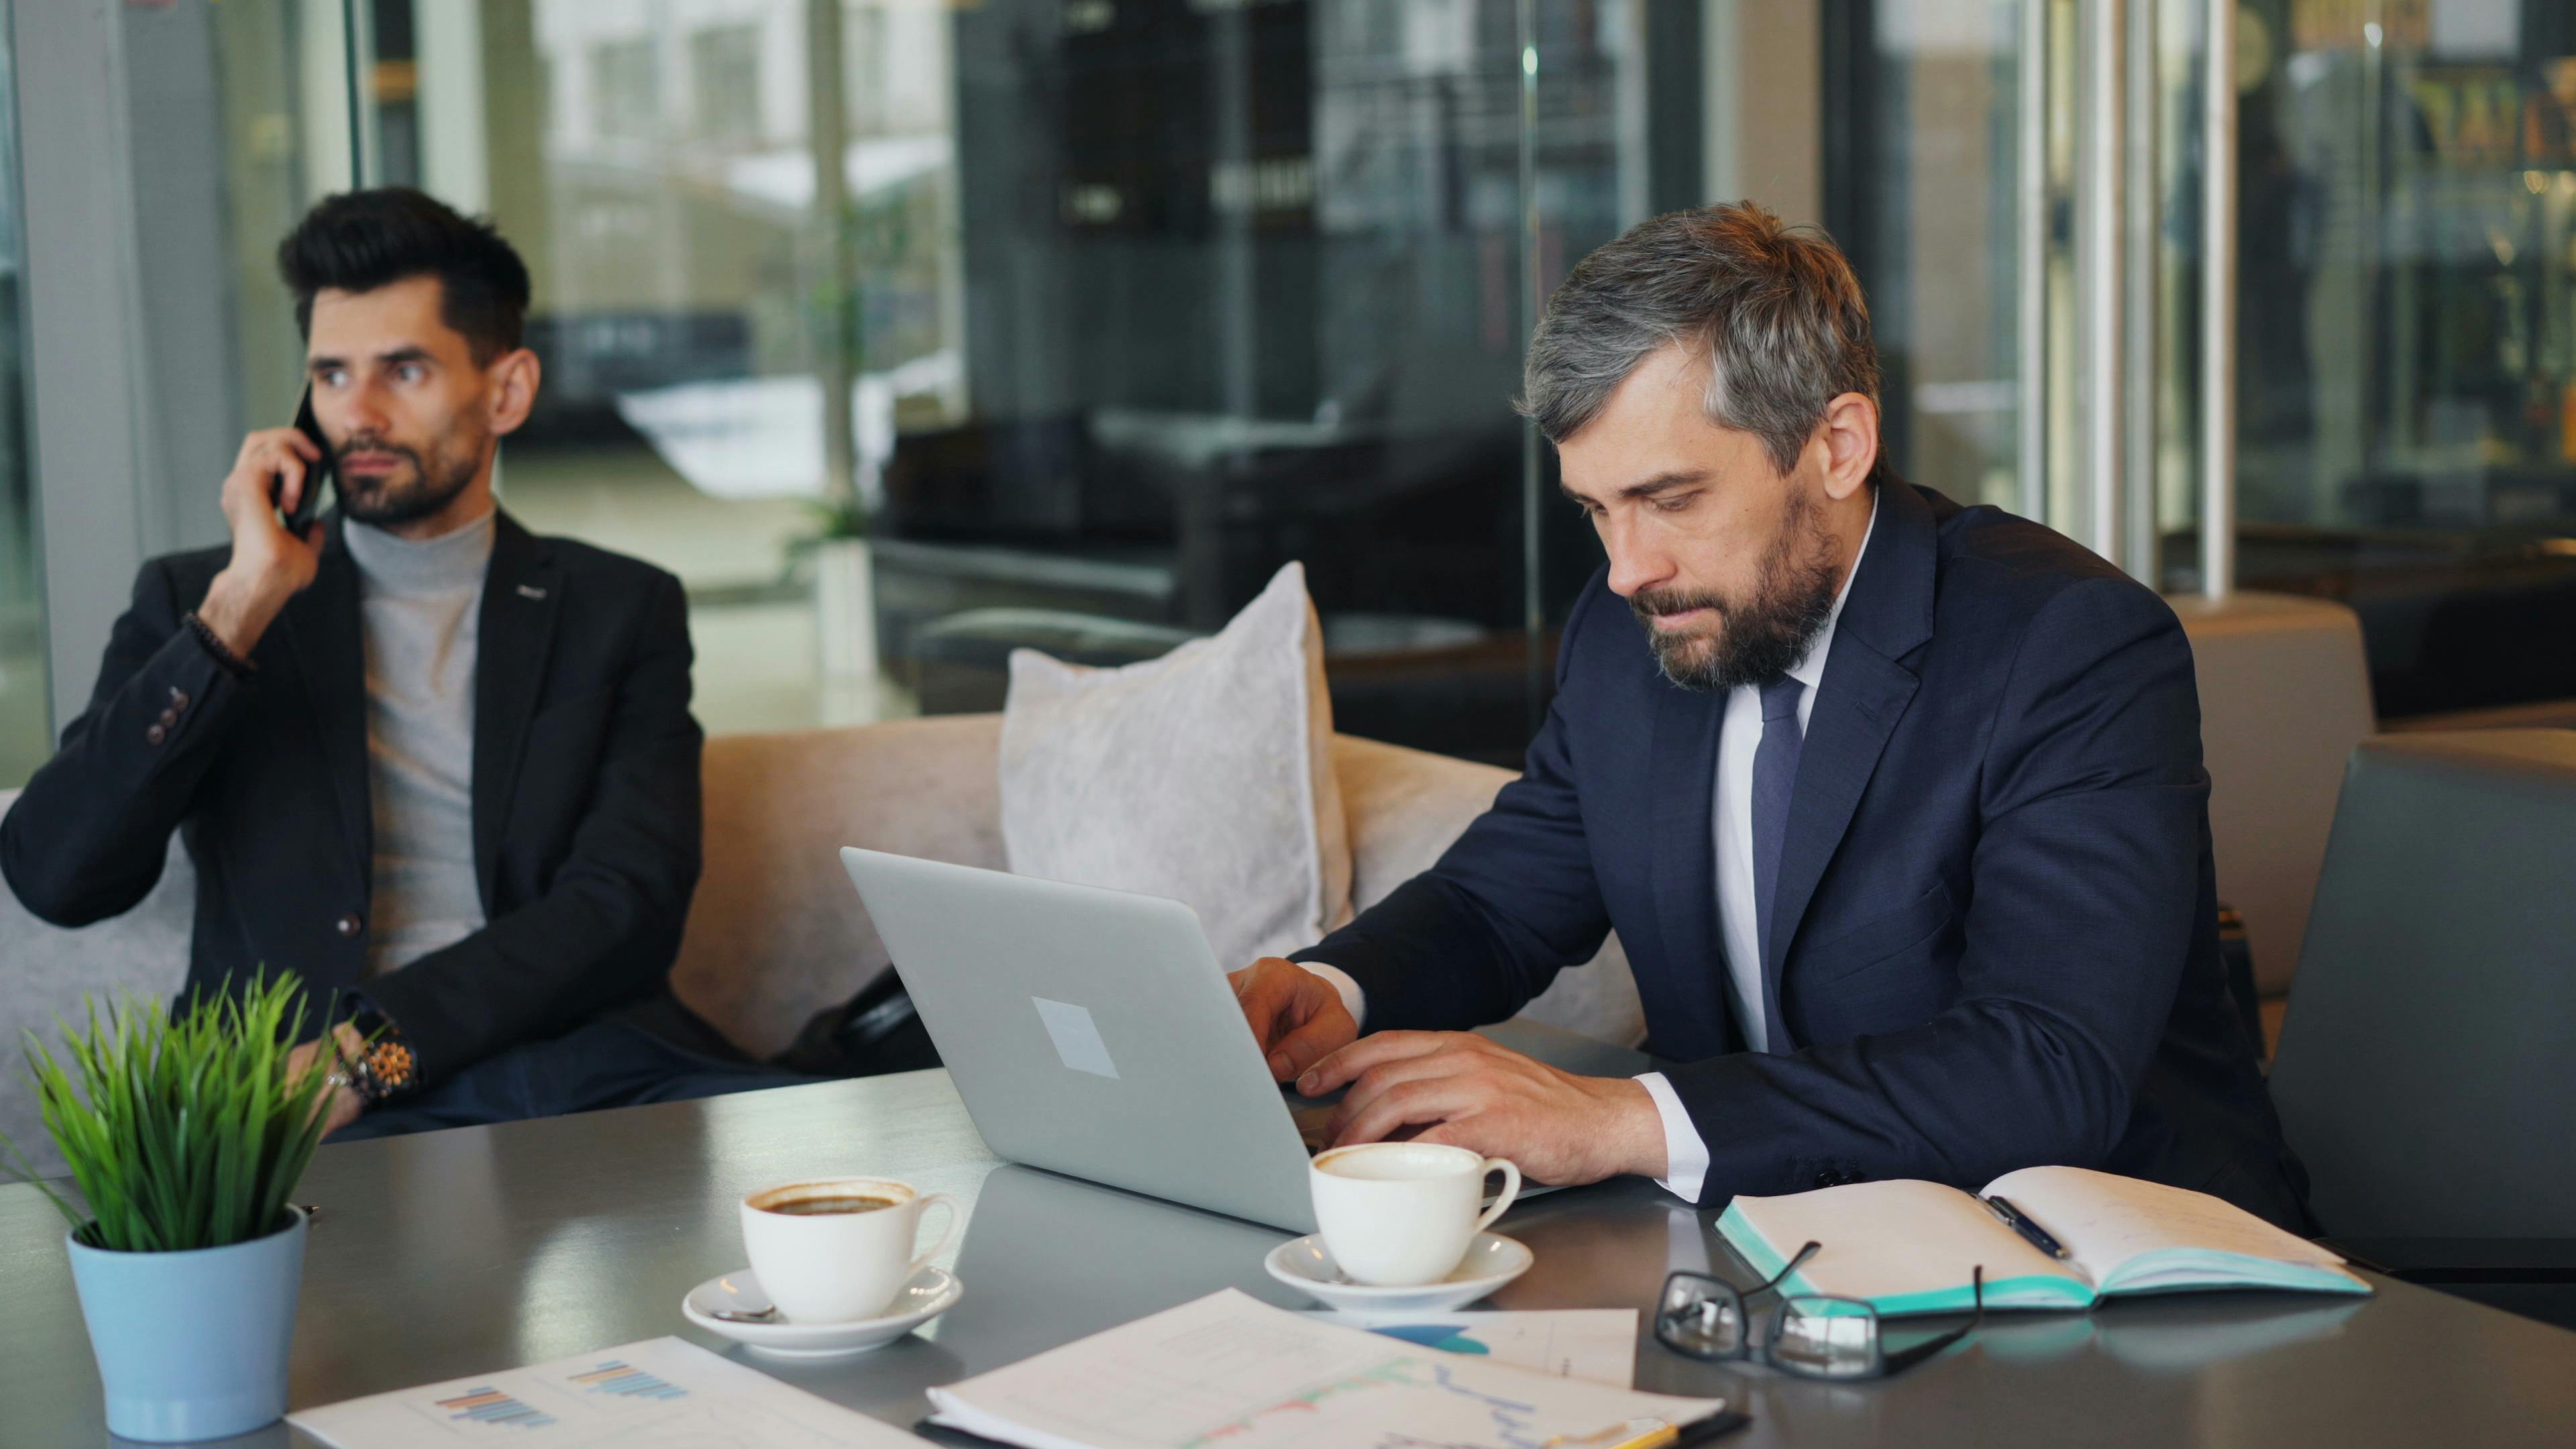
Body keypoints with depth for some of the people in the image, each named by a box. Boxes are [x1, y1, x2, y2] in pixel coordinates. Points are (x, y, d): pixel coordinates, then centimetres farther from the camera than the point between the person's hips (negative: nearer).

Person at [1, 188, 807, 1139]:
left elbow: (628, 909, 1)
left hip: (584, 1063, 1)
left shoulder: (620, 611, 16)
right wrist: (241, 603, -4)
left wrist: (370, 1046, -14)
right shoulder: (194, 600, 17)